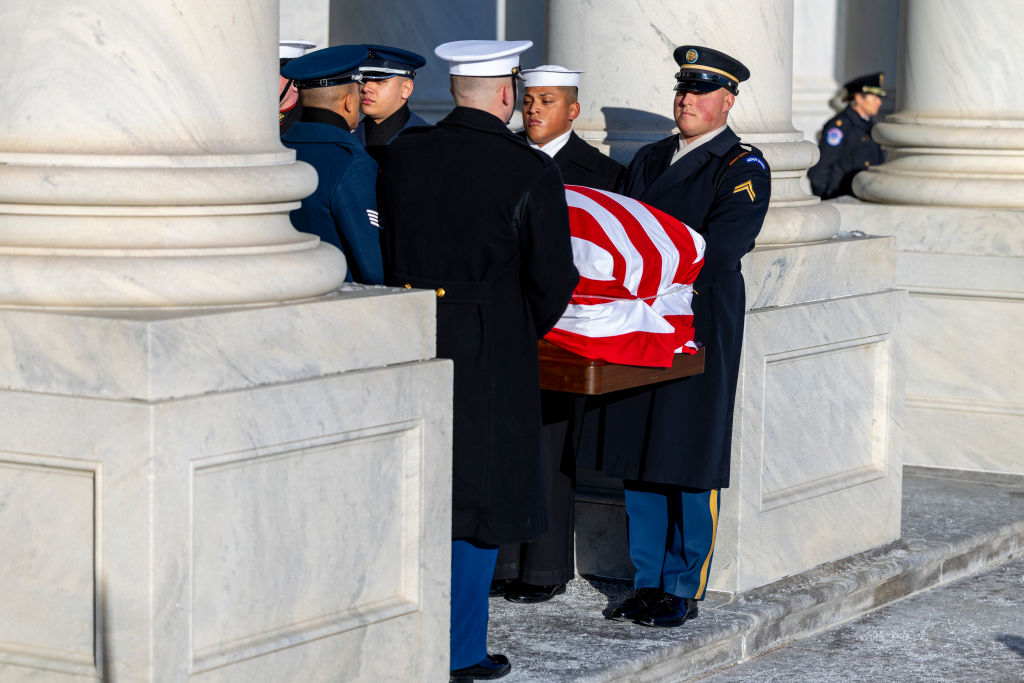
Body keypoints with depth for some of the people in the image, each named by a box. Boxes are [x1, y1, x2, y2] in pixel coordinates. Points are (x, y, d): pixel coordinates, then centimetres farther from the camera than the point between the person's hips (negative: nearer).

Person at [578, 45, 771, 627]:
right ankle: (649, 581, 18)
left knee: (691, 461, -1)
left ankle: (685, 589, 8)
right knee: (639, 454, 8)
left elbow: (718, 251, -14)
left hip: (701, 327, -6)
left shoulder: (743, 167, -3)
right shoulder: (650, 160, 17)